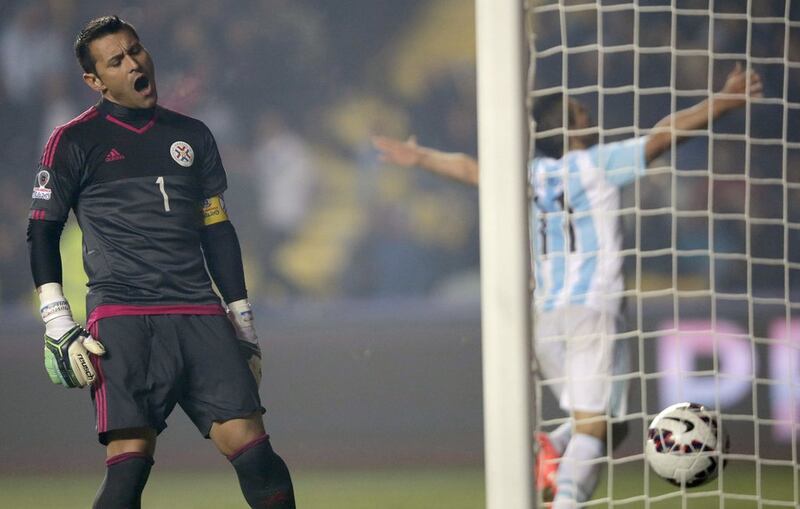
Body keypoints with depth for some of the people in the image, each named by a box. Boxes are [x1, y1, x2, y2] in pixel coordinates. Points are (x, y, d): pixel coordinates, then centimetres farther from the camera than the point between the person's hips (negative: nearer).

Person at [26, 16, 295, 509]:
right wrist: (58, 326, -4)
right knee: (130, 461, -16)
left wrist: (243, 321, 18)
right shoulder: (74, 142, 6)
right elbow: (42, 232, 6)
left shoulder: (193, 135, 18)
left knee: (251, 446, -9)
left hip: (201, 316, 4)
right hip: (122, 318, -4)